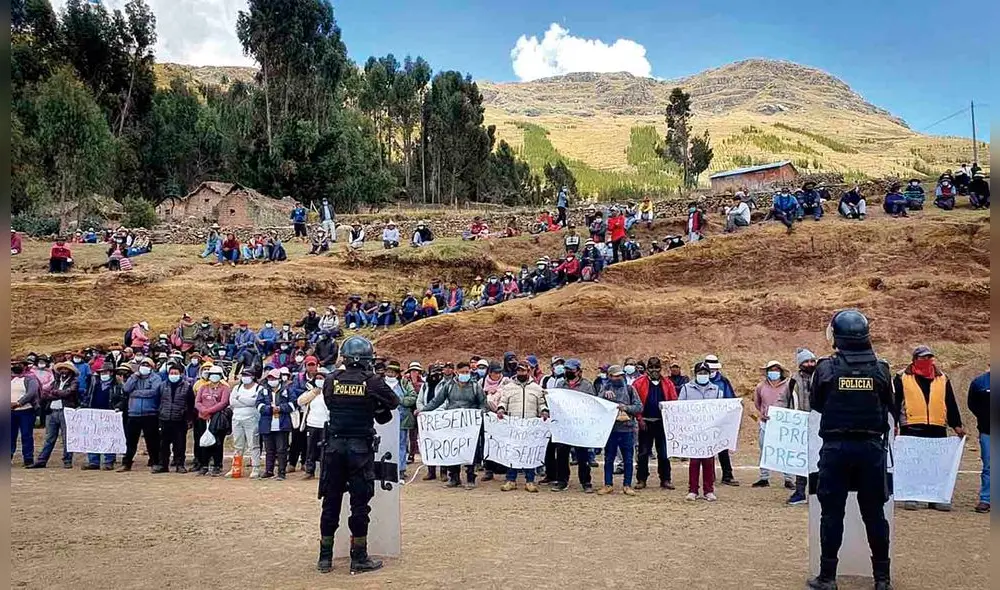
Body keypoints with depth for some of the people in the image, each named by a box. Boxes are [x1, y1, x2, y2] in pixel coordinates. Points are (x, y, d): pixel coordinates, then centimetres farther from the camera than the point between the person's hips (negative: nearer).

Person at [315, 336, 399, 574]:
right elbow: (394, 402, 5)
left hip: (334, 446, 3)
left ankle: (325, 557, 18)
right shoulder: (372, 381, -9)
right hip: (361, 447, -3)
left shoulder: (331, 380, -2)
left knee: (331, 502, 11)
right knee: (360, 503, 4)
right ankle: (359, 558, 10)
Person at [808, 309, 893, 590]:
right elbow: (889, 407, 9)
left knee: (832, 514, 5)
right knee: (874, 514, 12)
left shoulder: (826, 367, -8)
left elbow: (815, 404, 4)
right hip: (871, 447, 2)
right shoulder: (880, 368, -4)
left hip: (836, 448, -2)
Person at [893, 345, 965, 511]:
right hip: (911, 428, -3)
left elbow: (951, 404, 17)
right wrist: (893, 424, -6)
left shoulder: (942, 379, 15)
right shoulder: (902, 378, 3)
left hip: (937, 429, 4)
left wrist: (956, 425, 11)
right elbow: (894, 402, 1)